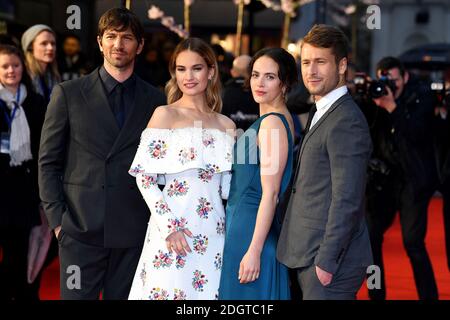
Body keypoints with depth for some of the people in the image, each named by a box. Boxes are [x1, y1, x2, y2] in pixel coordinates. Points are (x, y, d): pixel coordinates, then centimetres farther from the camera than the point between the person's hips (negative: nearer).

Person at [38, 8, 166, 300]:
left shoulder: (155, 100, 8)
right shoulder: (68, 94, 4)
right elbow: (49, 161, 4)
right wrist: (56, 218, -3)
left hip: (134, 230, 1)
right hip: (80, 228, -1)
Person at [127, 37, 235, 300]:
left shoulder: (226, 124, 11)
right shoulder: (165, 115, -2)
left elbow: (226, 187, 14)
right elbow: (144, 177, -7)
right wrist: (170, 226, -14)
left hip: (214, 232, 4)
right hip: (173, 229, -4)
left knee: (209, 291, 9)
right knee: (170, 290, 0)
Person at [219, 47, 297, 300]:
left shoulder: (272, 123, -15)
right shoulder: (282, 118, 13)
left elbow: (270, 193, -20)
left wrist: (254, 251, -21)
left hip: (251, 229, -9)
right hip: (243, 225, 9)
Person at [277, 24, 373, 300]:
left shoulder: (347, 121, -16)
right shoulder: (321, 113, 15)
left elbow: (347, 201, -20)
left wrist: (326, 261, -20)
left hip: (329, 259, -9)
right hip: (310, 256, 9)